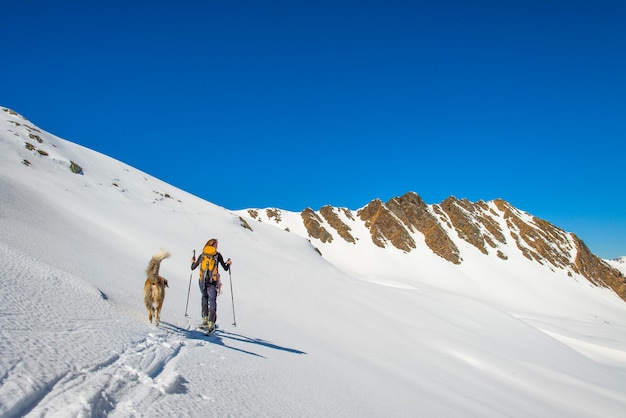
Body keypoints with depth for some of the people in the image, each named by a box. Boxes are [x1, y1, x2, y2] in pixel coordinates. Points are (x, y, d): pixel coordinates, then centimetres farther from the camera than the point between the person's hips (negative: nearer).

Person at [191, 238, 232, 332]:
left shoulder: (202, 255, 6)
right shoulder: (218, 255, 0)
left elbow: (193, 268, 12)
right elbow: (225, 268, 3)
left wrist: (193, 262, 32)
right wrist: (228, 263, 23)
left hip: (202, 281, 3)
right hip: (213, 282, -3)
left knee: (204, 297, 23)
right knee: (212, 301, 0)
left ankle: (205, 319, 14)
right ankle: (211, 323, -10)